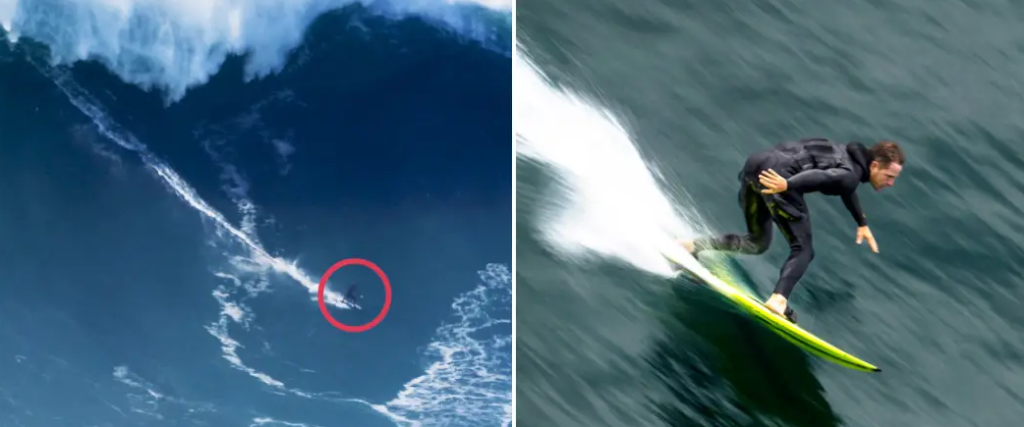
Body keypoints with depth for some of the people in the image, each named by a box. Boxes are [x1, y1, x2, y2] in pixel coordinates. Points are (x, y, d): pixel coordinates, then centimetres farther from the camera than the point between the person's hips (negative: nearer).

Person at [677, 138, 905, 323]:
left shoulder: (850, 157, 26)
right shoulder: (851, 174, -3)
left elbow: (845, 187, 47)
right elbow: (820, 175, -23)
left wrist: (862, 223, 55)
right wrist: (787, 185, -38)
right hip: (775, 171, -9)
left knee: (757, 242, 23)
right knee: (802, 249, -7)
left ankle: (692, 246, 16)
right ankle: (778, 299, -28)